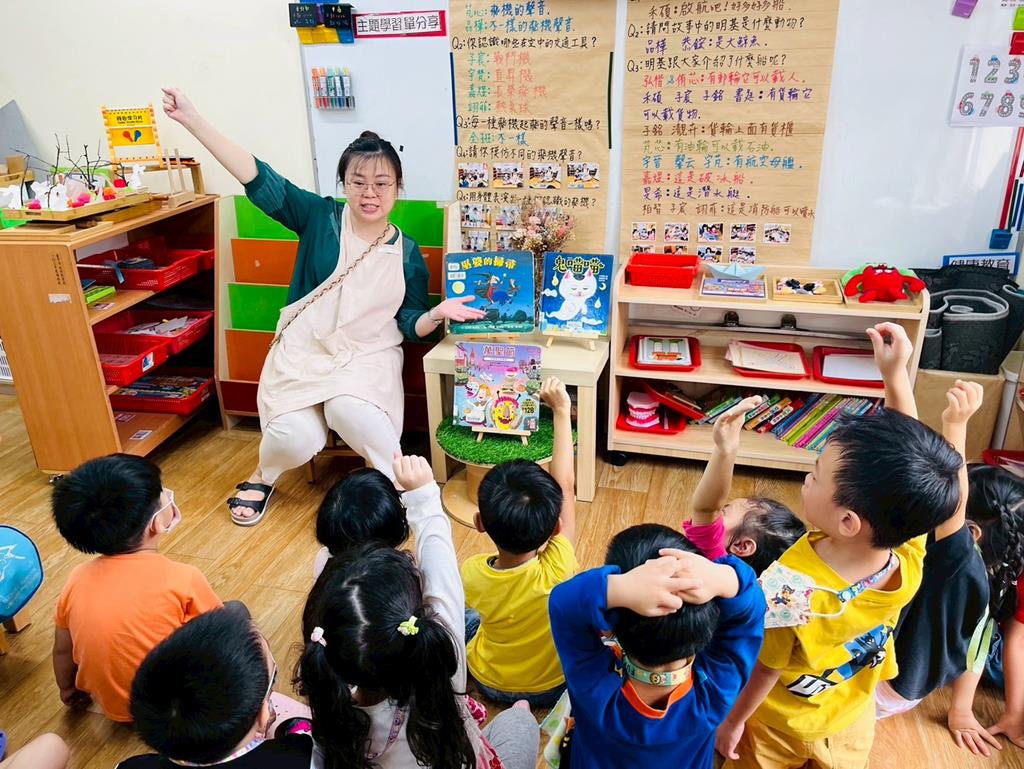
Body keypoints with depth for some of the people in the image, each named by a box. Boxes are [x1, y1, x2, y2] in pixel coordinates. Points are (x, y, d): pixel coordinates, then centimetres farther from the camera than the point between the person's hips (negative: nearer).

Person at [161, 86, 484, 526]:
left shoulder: (407, 253, 3)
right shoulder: (320, 218, -1)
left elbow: (409, 326, 6)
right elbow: (259, 180, -9)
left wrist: (437, 313, -17)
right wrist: (192, 120, -17)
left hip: (368, 357, 0)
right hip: (303, 351, 0)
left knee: (349, 411, -34)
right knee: (296, 438, -24)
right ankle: (265, 476, 13)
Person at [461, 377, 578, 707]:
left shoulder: (471, 574, -32)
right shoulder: (557, 569, -37)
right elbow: (566, 484, -27)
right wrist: (561, 411, -22)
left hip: (490, 685, 1)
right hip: (555, 686, -1)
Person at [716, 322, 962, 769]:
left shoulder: (787, 591, -42)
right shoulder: (909, 557, -29)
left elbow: (762, 672, -25)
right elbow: (907, 456, -16)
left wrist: (732, 721, -6)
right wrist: (895, 375, -14)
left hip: (779, 725, -4)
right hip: (852, 720, 5)